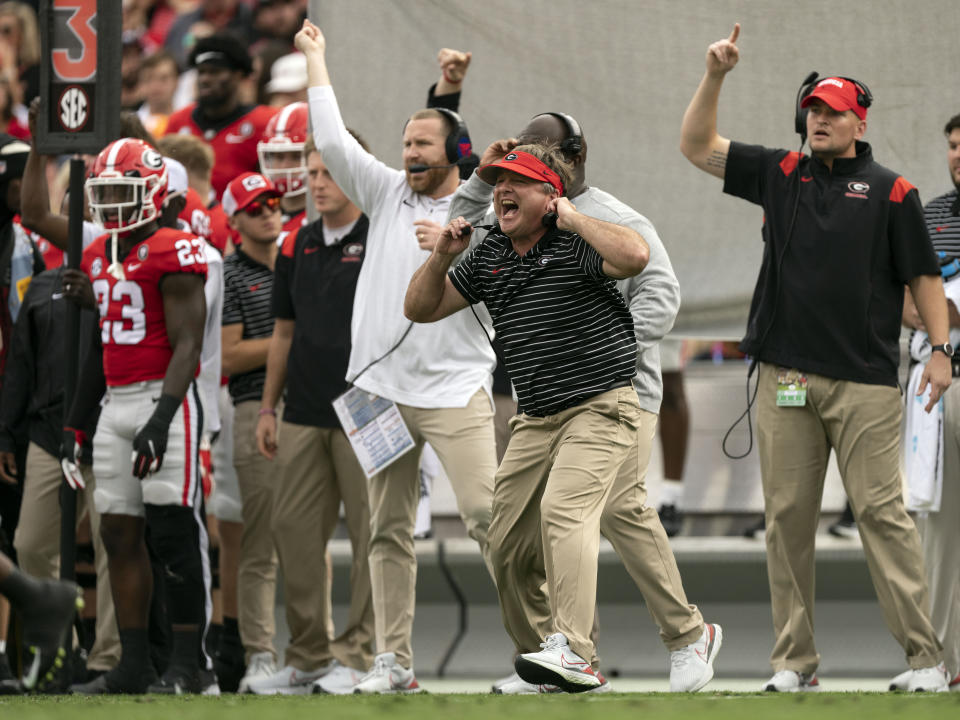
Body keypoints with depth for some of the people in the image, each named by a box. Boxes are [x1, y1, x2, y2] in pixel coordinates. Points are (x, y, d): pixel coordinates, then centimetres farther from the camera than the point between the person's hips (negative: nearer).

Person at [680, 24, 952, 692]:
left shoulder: (891, 191, 4)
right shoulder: (781, 174, 13)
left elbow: (923, 275, 5)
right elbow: (698, 145, 15)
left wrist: (940, 349, -4)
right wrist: (715, 76, 3)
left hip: (866, 381, -4)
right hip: (786, 379, 4)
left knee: (883, 511, -8)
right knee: (787, 517, 3)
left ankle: (925, 656, -8)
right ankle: (794, 661, 7)